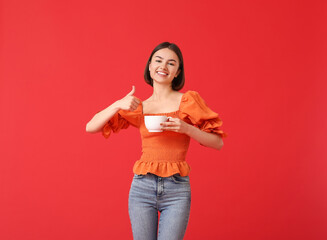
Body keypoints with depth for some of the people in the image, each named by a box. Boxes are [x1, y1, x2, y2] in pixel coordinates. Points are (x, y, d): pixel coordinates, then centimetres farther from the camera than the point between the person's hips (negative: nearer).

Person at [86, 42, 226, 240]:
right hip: (142, 186, 2)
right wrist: (117, 105, -9)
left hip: (177, 189, -2)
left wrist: (187, 128, -14)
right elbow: (91, 127, 5)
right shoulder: (139, 107, 8)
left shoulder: (188, 100, 1)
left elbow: (218, 142, 1)